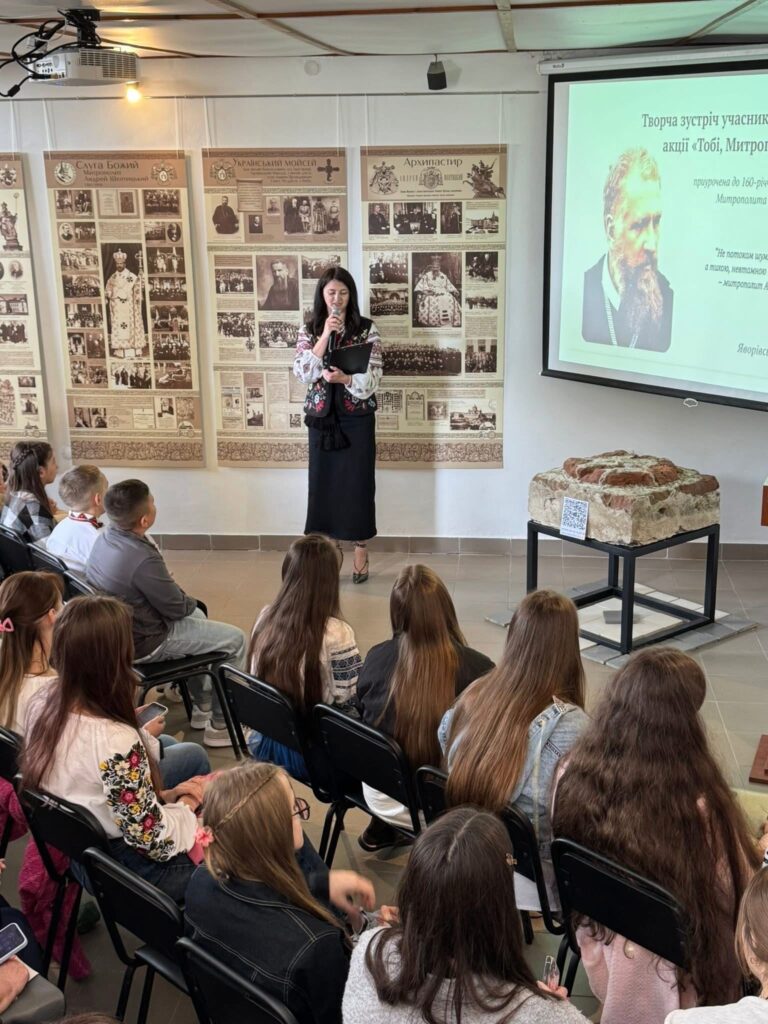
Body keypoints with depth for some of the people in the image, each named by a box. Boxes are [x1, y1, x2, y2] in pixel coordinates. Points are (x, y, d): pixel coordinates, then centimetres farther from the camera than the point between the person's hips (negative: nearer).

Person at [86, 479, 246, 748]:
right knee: (235, 640, 2)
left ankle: (203, 706, 39)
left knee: (197, 616, 31)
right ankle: (221, 724, 13)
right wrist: (191, 602, 3)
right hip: (144, 643, -9)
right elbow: (177, 607, -18)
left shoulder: (103, 538, -6)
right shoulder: (142, 559, -33)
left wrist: (186, 601, 6)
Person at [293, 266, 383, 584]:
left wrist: (344, 378, -28)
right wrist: (325, 336, -17)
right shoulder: (309, 330, 3)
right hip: (321, 417, 2)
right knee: (322, 484, 5)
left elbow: (373, 380, -9)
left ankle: (361, 555, 15)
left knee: (358, 484, 2)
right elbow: (303, 373, -10)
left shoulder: (367, 329, -3)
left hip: (357, 419, -2)